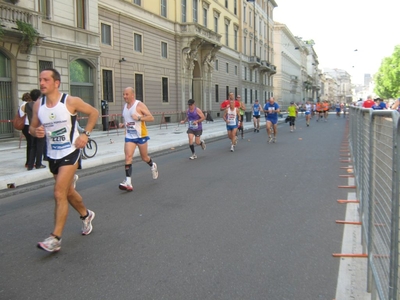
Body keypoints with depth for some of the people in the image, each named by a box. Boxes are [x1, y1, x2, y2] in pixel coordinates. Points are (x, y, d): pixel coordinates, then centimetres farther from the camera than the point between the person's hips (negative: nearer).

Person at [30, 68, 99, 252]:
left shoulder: (70, 101, -14)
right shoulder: (38, 105, -1)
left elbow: (94, 113, -2)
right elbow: (32, 127, 10)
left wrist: (85, 134, -11)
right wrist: (36, 131, -14)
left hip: (70, 152, -6)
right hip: (53, 155, 6)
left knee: (59, 194, -13)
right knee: (68, 192, 18)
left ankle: (55, 239, -7)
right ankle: (86, 215, 44)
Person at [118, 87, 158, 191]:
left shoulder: (139, 105, -11)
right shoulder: (125, 106, 8)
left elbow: (151, 118, -14)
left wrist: (139, 118, -27)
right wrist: (123, 124, 3)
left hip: (141, 136, -4)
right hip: (129, 136, 4)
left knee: (144, 157, 10)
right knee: (128, 157, -12)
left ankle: (153, 166, 46)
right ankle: (128, 183, -16)